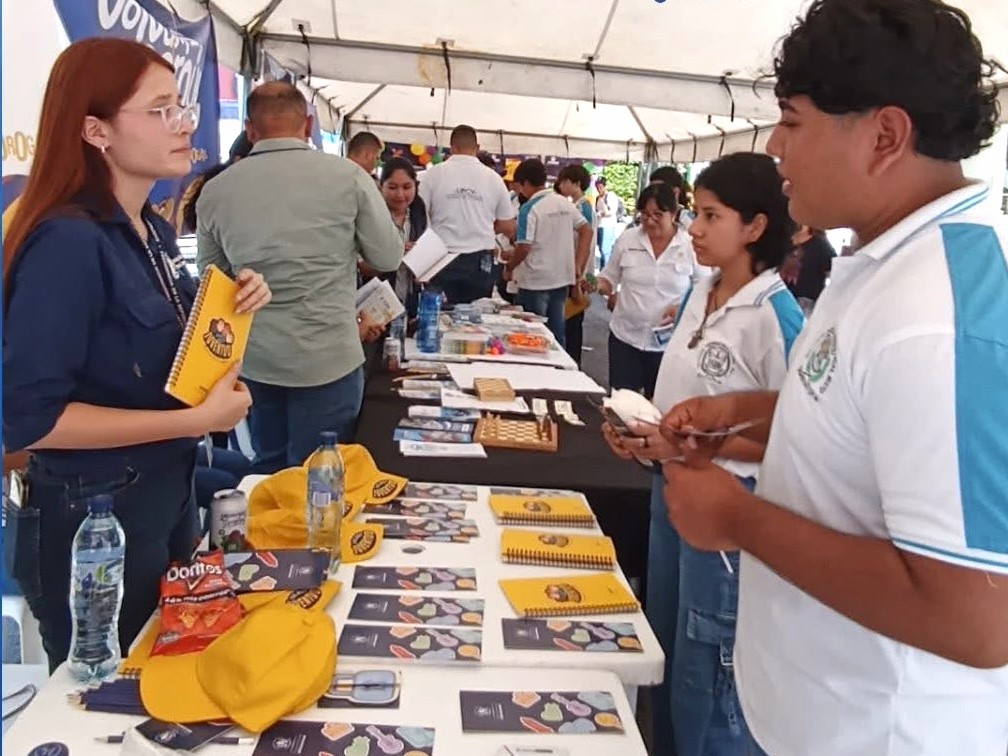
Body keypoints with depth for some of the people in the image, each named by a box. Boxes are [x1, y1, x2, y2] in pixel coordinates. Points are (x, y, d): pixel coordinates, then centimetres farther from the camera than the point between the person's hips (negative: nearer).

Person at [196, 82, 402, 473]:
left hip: (253, 359, 3)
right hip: (327, 357, -3)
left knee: (268, 469, 19)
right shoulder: (348, 176, -8)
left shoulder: (214, 191, 0)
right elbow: (389, 258, 1)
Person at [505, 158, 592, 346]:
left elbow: (523, 248, -20)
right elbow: (586, 230, 7)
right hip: (562, 278, 6)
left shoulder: (530, 208, -14)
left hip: (535, 281, -6)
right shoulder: (564, 203, 6)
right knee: (556, 330, 13)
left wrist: (509, 267, -2)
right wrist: (578, 266, 8)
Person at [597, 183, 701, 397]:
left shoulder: (691, 245, -4)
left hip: (668, 342, -1)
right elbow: (609, 279, 9)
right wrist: (597, 285, -14)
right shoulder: (626, 240, 1)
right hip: (625, 336, 2)